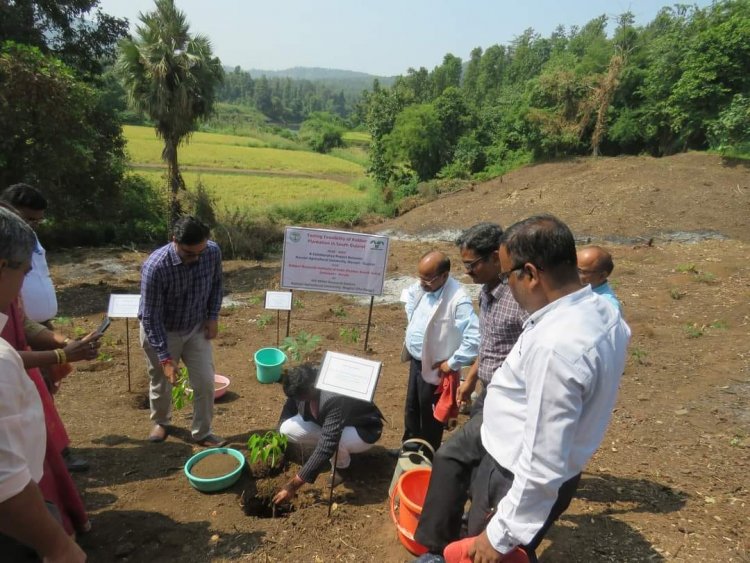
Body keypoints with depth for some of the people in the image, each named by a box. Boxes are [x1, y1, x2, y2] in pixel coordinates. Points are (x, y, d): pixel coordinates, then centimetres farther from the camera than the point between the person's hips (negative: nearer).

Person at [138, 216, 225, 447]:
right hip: (161, 331, -3)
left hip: (197, 328, 3)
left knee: (205, 381, 1)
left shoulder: (213, 252, -21)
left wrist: (213, 316, -4)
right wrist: (165, 357, -25)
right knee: (162, 381, 16)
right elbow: (151, 317, -26)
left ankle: (202, 433, 22)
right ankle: (160, 422, 45)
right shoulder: (155, 266, -33)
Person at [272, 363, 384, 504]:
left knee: (331, 440, -39)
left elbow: (325, 448, -42)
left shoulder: (334, 399, -41)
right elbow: (289, 408, 2)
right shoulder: (302, 385, -21)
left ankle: (341, 466, -3)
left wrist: (293, 486, -38)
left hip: (363, 430, -6)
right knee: (288, 429, -16)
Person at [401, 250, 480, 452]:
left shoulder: (458, 300, -30)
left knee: (429, 416, 14)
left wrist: (452, 364, -24)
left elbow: (475, 338, -34)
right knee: (411, 408, 26)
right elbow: (410, 295, 19)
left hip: (435, 368, -7)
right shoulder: (421, 287, -6)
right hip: (415, 360, 7)